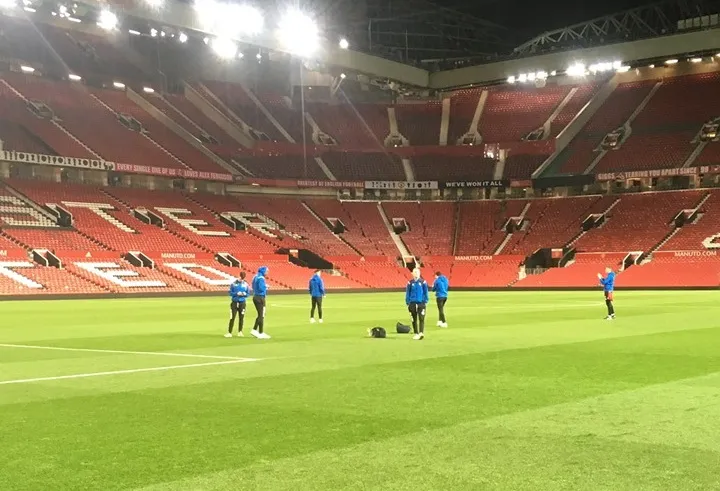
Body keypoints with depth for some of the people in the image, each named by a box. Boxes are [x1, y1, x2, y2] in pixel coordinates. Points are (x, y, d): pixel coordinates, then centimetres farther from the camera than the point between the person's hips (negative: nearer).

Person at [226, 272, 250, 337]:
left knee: (241, 318, 5)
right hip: (234, 302, -2)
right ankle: (229, 332, -2)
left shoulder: (246, 284, 2)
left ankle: (240, 332, 18)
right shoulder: (233, 284, -3)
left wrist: (245, 294, -16)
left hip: (242, 303, 2)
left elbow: (248, 293, 6)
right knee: (232, 318, -5)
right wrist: (237, 293, -20)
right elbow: (231, 293, -3)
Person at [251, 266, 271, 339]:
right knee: (261, 316, -2)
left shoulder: (256, 277, 13)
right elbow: (262, 288, -25)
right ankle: (261, 333, 1)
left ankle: (254, 330, 14)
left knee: (260, 315, 17)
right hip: (260, 297, -9)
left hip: (255, 297, 9)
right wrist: (266, 286, -4)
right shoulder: (261, 278, -16)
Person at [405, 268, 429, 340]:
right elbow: (407, 293, 6)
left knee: (421, 318, -10)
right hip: (412, 303, 2)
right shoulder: (410, 283, 4)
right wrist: (407, 303, 2)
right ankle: (416, 333, 15)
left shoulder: (423, 282, 1)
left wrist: (425, 301, -1)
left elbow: (426, 292, 5)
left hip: (421, 303, -2)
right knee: (414, 319, 7)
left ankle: (421, 333, -16)